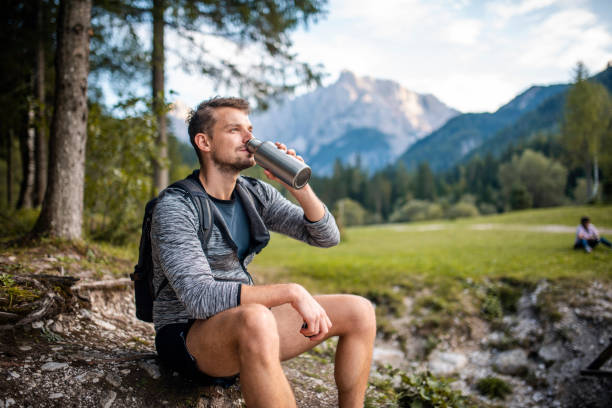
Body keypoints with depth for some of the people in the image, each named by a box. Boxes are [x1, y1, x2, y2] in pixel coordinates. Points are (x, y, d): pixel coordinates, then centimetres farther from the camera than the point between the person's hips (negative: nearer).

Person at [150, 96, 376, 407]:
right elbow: (200, 299, -28)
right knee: (256, 320, -41)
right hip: (188, 337, -7)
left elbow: (327, 237, 3)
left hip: (246, 326, 7)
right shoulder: (175, 207, -17)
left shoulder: (254, 193, 4)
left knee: (359, 311, -4)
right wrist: (291, 292, -32)